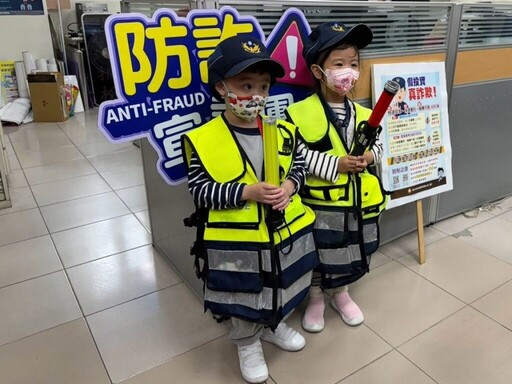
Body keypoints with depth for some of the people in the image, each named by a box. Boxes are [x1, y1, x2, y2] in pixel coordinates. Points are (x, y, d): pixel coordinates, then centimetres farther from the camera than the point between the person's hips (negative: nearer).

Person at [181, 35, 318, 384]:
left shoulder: (283, 129, -3)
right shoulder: (203, 139, -16)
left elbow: (299, 166, 8)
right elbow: (200, 191, -15)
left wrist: (290, 186, -13)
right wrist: (247, 192, -25)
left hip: (286, 230, 4)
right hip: (236, 241, -4)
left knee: (282, 287, 25)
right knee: (245, 298, 17)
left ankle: (274, 325, 54)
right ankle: (248, 343, 44)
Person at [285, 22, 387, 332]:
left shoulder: (363, 113, 1)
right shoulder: (301, 112, -15)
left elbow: (379, 143, 12)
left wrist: (370, 156, -11)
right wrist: (335, 165, -22)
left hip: (358, 200, 5)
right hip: (320, 202, -4)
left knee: (351, 253, 21)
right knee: (318, 255, 13)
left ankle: (342, 295, 46)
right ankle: (316, 299, 38)